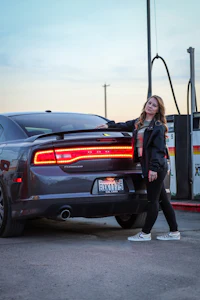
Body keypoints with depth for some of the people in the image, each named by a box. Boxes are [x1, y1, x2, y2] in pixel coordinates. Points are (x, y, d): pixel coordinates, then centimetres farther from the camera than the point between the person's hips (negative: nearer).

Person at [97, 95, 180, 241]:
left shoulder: (158, 126, -7)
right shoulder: (138, 123, 16)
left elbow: (159, 148, -13)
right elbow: (125, 126, 33)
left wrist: (154, 168, -19)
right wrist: (109, 125, 22)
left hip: (157, 167, -8)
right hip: (146, 165, 8)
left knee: (152, 199, -2)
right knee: (162, 199, 10)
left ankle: (146, 233, 4)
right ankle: (174, 232, 16)